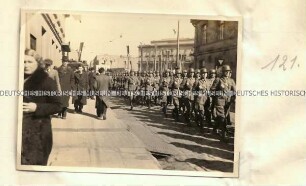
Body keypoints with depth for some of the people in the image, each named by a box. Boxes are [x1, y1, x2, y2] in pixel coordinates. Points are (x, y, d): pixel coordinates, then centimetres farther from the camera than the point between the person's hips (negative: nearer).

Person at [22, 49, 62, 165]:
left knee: (34, 166, -4)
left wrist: (36, 107, -19)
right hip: (19, 130, 5)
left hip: (38, 132, -5)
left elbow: (57, 106, -7)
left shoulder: (46, 81, -6)